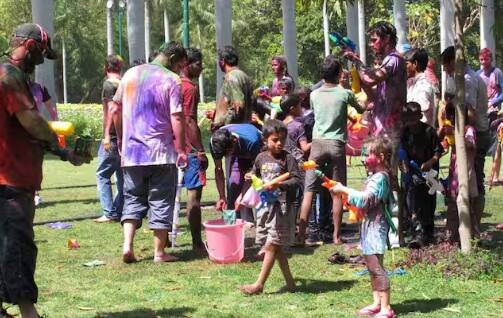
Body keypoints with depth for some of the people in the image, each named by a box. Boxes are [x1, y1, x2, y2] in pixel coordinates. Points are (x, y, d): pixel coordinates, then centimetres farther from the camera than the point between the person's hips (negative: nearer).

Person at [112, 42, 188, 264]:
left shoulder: (131, 74, 8)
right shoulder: (171, 80, -9)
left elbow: (116, 110, 13)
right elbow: (177, 118, -15)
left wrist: (122, 139, 22)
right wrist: (181, 150, -9)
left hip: (131, 151, 4)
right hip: (161, 152, -4)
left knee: (132, 199, 13)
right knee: (161, 201, 5)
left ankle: (127, 245, -2)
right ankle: (159, 252, 7)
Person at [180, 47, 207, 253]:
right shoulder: (190, 88, -12)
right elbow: (189, 121, -18)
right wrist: (200, 151, -17)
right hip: (190, 148, -9)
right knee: (194, 193, -7)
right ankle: (197, 242, -8)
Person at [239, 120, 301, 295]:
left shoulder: (288, 158, -8)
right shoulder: (261, 157, 8)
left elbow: (296, 180, -15)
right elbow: (256, 173, 26)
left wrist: (279, 185, -26)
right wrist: (251, 177, 5)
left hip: (282, 206, -6)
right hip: (266, 205, 6)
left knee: (271, 246, -6)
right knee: (276, 247, 11)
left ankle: (259, 284, -2)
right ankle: (289, 282, 20)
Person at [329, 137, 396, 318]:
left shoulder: (379, 178, -16)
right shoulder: (374, 176, 15)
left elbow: (366, 199, -25)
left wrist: (345, 191, -19)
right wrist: (346, 194, 9)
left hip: (376, 227, -11)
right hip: (370, 225, 11)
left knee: (376, 267, -10)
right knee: (372, 267, 16)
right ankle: (377, 303, 24)